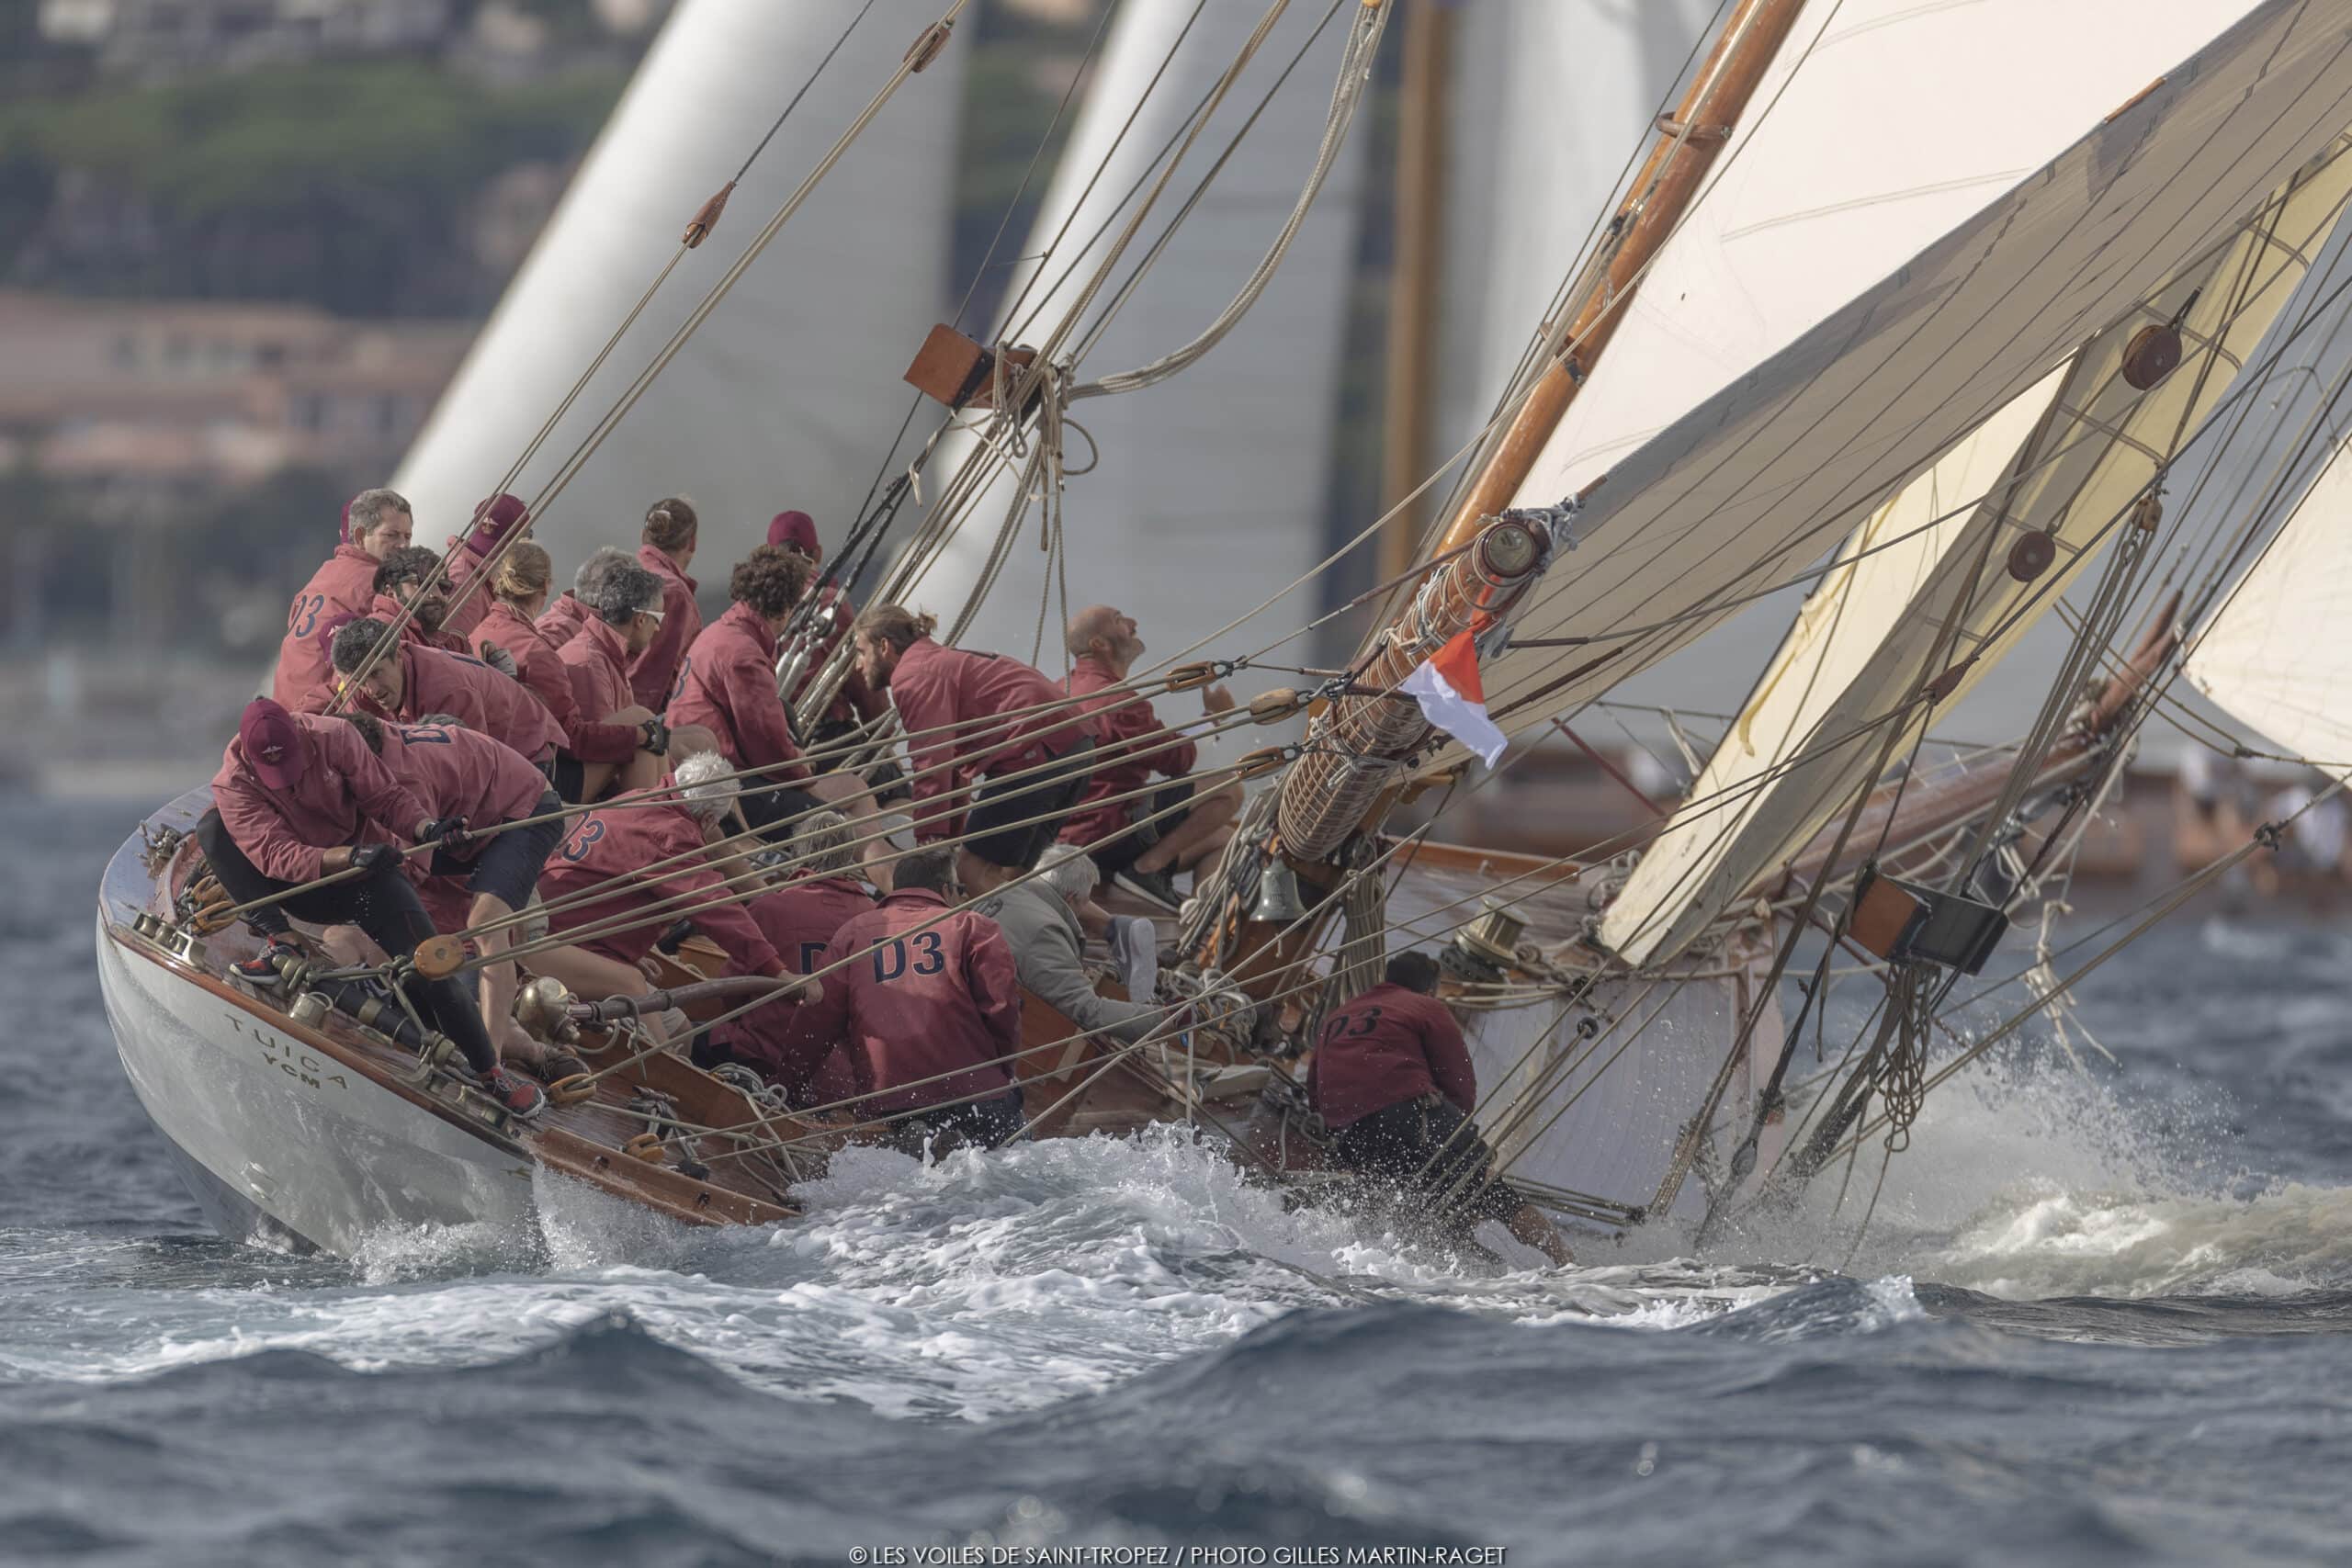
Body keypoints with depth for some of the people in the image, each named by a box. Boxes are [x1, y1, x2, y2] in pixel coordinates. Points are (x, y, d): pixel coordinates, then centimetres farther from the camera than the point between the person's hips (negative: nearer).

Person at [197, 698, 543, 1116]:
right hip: (304, 891, 1)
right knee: (212, 828, -18)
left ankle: (492, 1073, -1)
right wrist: (352, 856, -44)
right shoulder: (234, 784, -20)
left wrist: (424, 828, -33)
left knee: (429, 968, -18)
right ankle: (280, 942, -19)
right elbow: (278, 857, -30)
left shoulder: (333, 738, -18)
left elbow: (387, 796, -12)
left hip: (367, 873, -1)